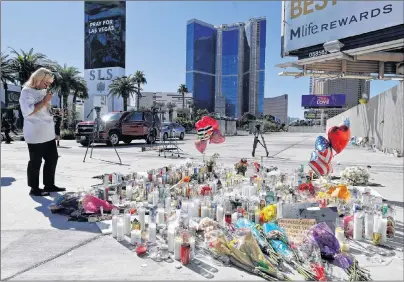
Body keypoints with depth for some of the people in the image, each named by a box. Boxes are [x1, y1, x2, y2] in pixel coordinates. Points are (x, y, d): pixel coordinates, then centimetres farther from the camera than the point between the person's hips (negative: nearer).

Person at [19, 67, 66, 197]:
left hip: (48, 133, 9)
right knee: (36, 162, 0)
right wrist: (44, 101, -19)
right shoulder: (27, 91, -9)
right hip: (35, 135, -9)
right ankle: (34, 188, 12)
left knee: (52, 158, 13)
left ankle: (49, 185, 24)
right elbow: (29, 111, -21)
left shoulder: (43, 91, 15)